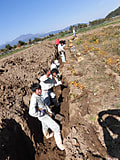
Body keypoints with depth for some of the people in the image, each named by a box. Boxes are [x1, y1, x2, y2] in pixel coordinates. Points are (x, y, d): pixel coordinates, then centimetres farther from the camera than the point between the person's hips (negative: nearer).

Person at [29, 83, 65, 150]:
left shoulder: (39, 95, -4)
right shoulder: (34, 98, -31)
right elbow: (32, 112, -39)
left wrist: (49, 111, -1)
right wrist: (41, 113, -24)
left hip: (46, 113, 9)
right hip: (43, 116, -9)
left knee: (45, 125, 34)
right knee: (56, 127, -6)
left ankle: (47, 135, 63)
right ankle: (59, 143, 13)